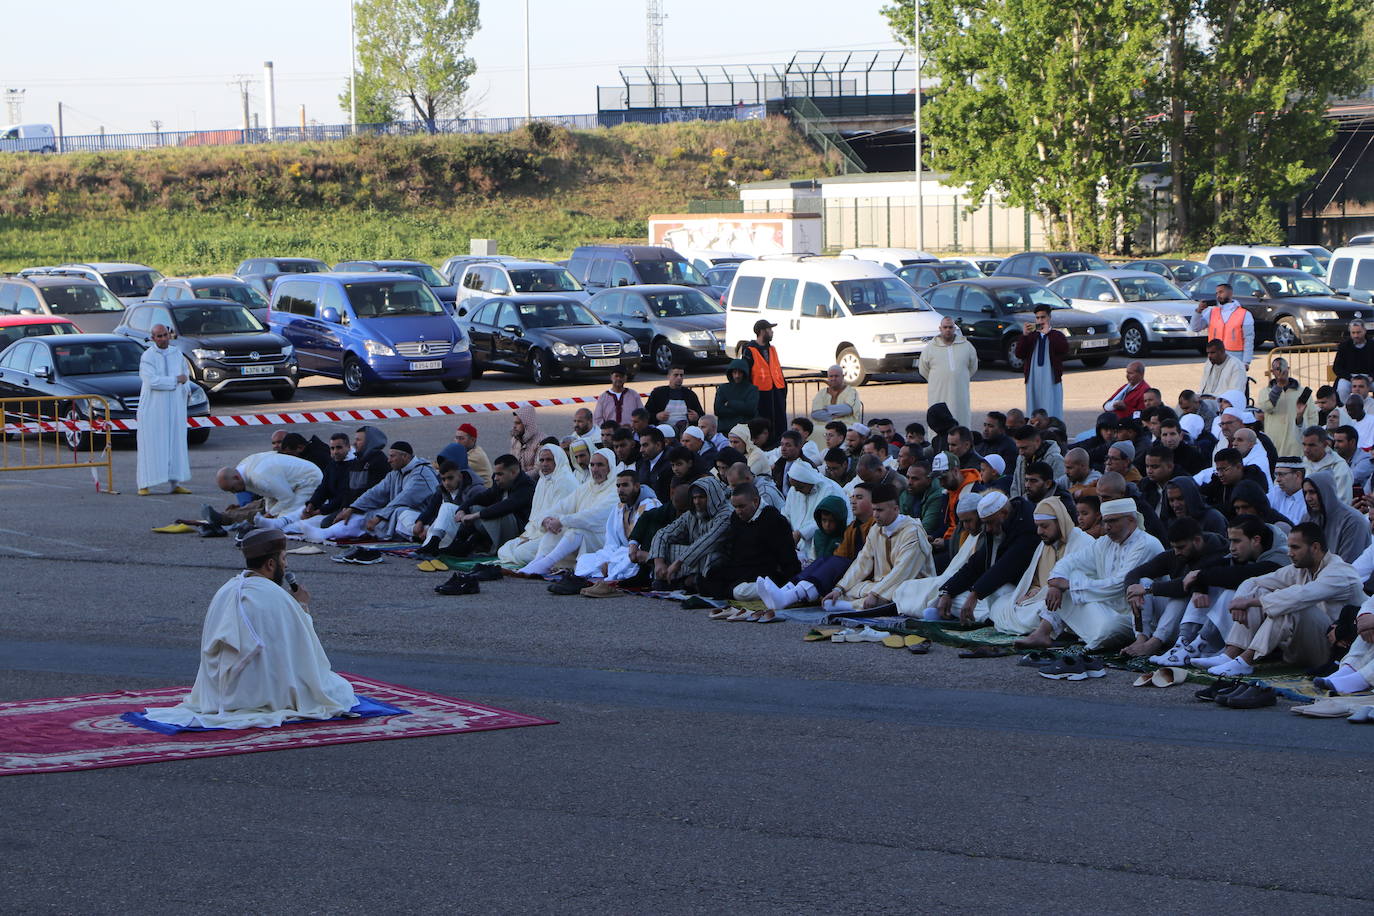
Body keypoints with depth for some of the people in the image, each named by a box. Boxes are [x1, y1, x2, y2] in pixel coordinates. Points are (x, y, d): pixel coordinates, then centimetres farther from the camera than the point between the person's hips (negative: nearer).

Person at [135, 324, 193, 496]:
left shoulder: (177, 355, 10)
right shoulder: (147, 357, -7)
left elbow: (184, 377, 21)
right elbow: (151, 381, -18)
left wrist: (187, 390, 1)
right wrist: (175, 380, -14)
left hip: (174, 409, 5)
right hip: (153, 408, -5)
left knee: (175, 445, 4)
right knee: (151, 447, -5)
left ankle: (176, 483, 8)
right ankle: (145, 485, -3)